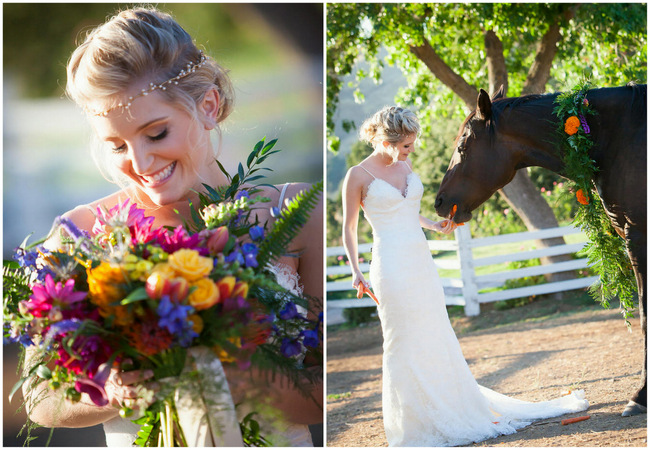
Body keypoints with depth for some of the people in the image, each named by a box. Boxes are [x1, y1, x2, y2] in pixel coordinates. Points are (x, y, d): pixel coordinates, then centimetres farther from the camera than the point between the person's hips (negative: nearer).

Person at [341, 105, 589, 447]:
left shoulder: (404, 166, 11)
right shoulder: (358, 176, -8)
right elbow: (349, 228, -3)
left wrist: (435, 226, 7)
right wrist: (355, 271, -12)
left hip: (421, 262, 7)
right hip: (392, 266, -7)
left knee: (438, 339, 13)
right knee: (403, 345, -1)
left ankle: (460, 409, 22)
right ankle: (413, 423, 9)